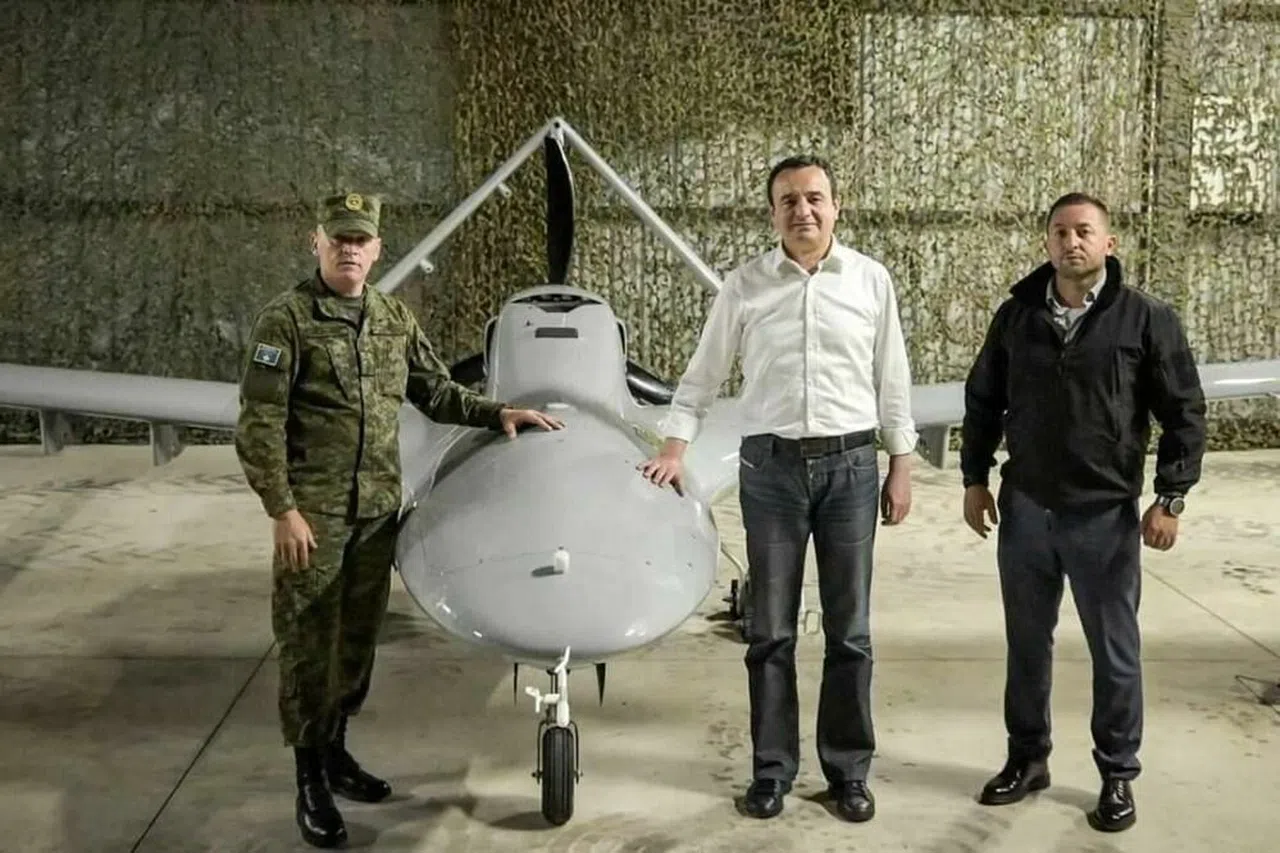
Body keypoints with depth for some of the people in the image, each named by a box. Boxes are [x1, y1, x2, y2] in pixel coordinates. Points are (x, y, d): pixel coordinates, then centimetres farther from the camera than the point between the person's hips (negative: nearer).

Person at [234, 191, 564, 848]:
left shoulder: (394, 318, 9)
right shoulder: (286, 319, -8)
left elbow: (435, 392, 20)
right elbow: (259, 424, -11)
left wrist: (496, 413, 9)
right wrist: (282, 509, -16)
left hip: (378, 510, 6)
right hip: (313, 512, -5)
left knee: (358, 637, 14)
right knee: (308, 643, 0)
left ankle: (335, 750, 31)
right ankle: (310, 782, 11)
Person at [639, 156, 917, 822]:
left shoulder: (870, 279, 2)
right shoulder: (744, 285, 1)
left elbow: (891, 379, 6)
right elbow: (703, 375, 6)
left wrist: (901, 465, 5)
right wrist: (674, 447, -3)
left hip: (851, 465, 0)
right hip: (770, 466, 0)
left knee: (849, 630, 8)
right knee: (770, 630, 7)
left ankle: (849, 768, 21)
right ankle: (772, 768, 19)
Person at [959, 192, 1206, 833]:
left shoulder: (1147, 318, -6)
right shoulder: (1017, 315, 3)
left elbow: (1184, 412, -4)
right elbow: (982, 401, 12)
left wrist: (1170, 498, -8)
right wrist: (975, 479, 9)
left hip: (1106, 515, -3)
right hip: (1025, 509, 3)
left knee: (1114, 650, 7)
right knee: (1027, 642, 13)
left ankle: (1117, 776, 22)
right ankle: (1027, 758, 29)